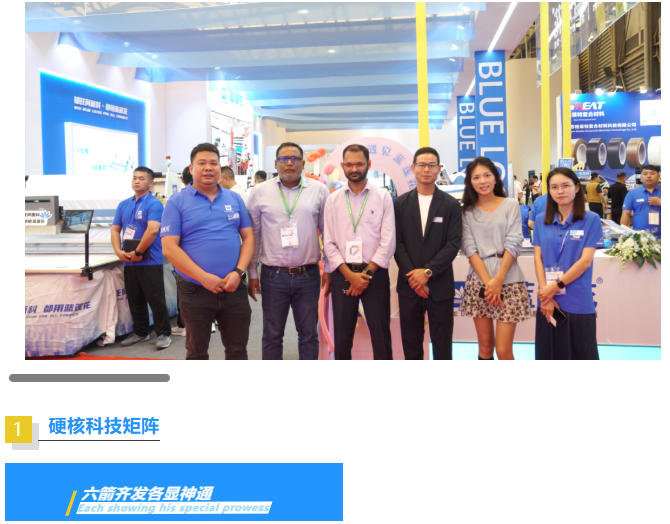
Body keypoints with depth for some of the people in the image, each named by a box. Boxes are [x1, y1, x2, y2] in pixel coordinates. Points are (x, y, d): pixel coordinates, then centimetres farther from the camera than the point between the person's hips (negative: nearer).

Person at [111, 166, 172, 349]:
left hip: (150, 261, -7)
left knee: (156, 300, -3)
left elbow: (152, 230, -19)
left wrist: (137, 252, -16)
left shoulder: (154, 204, -8)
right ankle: (140, 332, 28)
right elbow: (115, 229, 15)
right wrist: (119, 251, -1)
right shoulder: (124, 204, 14)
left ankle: (163, 334, 8)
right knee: (135, 300, 15)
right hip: (129, 263, 7)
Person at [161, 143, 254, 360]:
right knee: (197, 352, 11)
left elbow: (248, 236, 8)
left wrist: (238, 272, -9)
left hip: (234, 288, 3)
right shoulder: (177, 202, -1)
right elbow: (169, 248, -8)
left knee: (237, 350, 13)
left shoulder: (235, 199, 9)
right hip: (195, 291, -2)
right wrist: (204, 277, -16)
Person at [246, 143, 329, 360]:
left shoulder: (319, 190, 3)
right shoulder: (260, 192, 2)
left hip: (308, 275, 1)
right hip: (273, 276, 0)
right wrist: (252, 274, 6)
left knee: (309, 334, 11)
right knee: (272, 335, 9)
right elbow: (253, 235, 7)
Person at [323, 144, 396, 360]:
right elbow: (329, 243, 3)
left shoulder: (383, 197, 3)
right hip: (342, 275, 2)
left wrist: (367, 273, -10)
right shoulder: (333, 200, 7)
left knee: (381, 335, 2)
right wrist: (350, 275, -8)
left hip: (374, 273, -1)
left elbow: (388, 242, -3)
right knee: (342, 336, 8)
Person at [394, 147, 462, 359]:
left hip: (440, 285, -1)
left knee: (442, 345, 5)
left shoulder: (451, 205, 3)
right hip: (409, 285, 1)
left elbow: (453, 244, -4)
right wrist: (413, 277, -9)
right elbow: (397, 243, 1)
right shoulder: (400, 204, 6)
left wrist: (427, 272, -14)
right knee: (411, 344, 9)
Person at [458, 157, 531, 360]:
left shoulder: (510, 205, 5)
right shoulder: (467, 211, 9)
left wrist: (498, 280, -12)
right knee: (485, 347, 6)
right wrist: (487, 282, -11)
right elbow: (469, 248, 1)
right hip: (478, 280, 2)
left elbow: (513, 244, -2)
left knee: (503, 351, -7)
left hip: (507, 280, -2)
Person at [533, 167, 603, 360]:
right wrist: (545, 295, -8)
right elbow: (538, 259, 3)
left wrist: (556, 286, -13)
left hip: (579, 303, -3)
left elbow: (585, 261, -7)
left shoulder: (591, 220, 0)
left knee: (582, 355, 2)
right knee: (549, 354, 10)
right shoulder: (542, 222, 10)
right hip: (548, 303, 3)